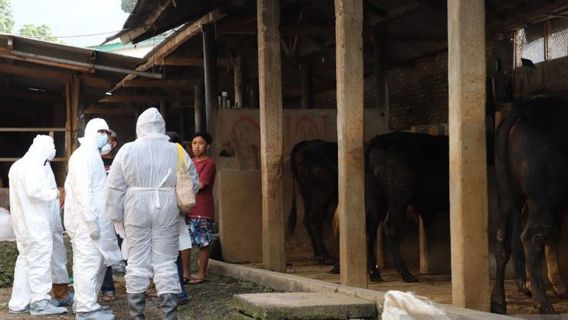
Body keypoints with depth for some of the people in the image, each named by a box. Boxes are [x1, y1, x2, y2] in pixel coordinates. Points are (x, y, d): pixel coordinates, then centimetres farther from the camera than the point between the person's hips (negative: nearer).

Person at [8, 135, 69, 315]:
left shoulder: (18, 165, 14)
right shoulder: (35, 166, -16)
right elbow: (34, 190, -26)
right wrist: (54, 193, -12)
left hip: (24, 222, 10)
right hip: (36, 223, -10)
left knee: (26, 259, 13)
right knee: (39, 259, -6)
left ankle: (19, 303, 16)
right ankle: (40, 302, -4)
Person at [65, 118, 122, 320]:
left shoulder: (93, 154, 20)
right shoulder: (84, 154, -11)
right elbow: (82, 189, -20)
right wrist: (92, 221, -23)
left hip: (92, 220, 10)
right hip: (87, 221, -10)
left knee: (98, 263, 13)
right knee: (88, 264, -8)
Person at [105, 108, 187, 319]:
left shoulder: (127, 150, -2)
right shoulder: (176, 151, 1)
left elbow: (114, 187, -1)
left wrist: (116, 217, 6)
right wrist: (182, 206, 16)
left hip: (136, 213, 0)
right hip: (167, 214, 1)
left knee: (137, 264, 6)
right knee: (166, 263, 4)